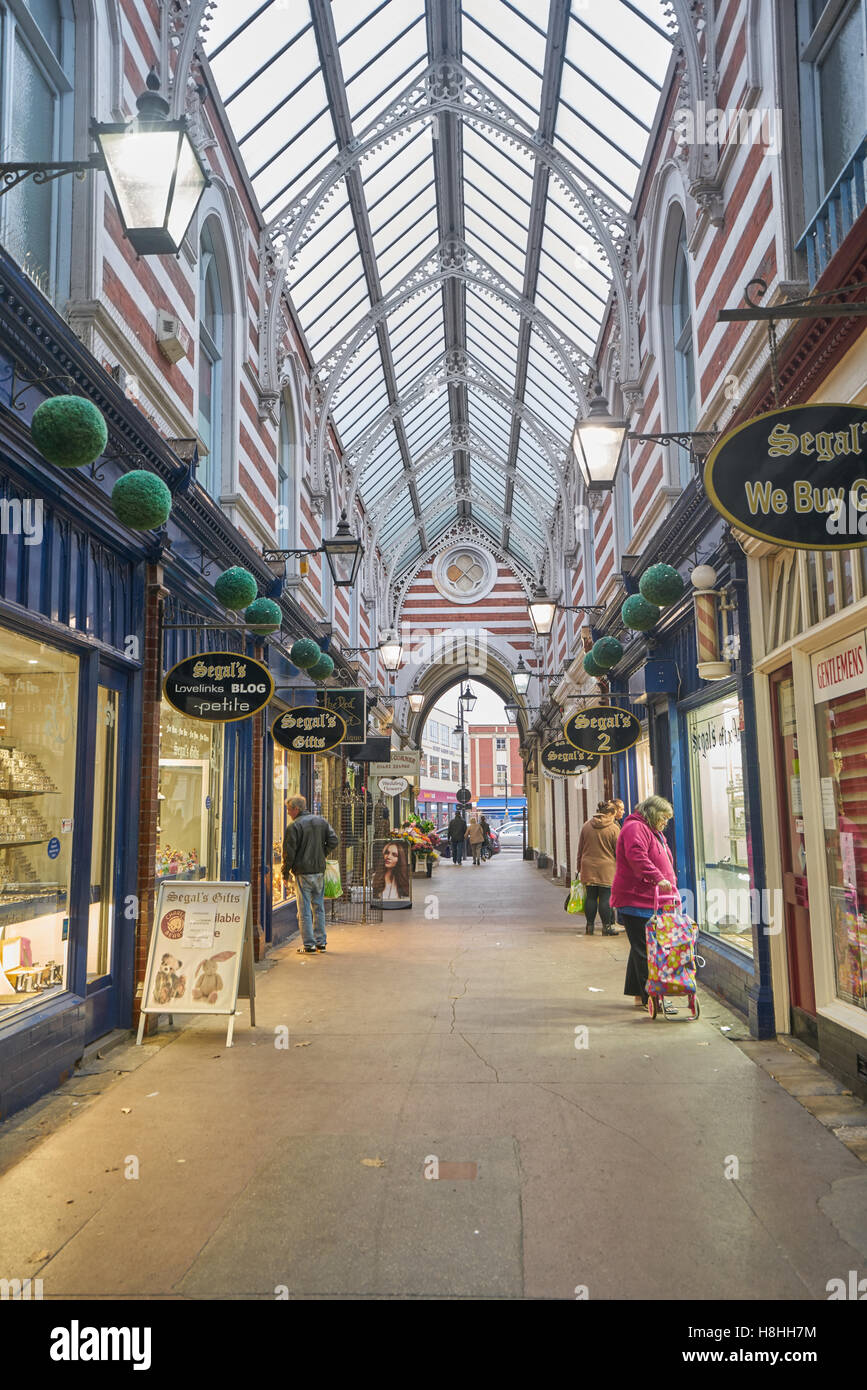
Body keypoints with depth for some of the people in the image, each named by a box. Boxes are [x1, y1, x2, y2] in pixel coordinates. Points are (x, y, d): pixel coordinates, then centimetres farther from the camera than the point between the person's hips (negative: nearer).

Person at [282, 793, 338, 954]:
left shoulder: (293, 826, -10)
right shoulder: (322, 821, 8)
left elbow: (289, 852, -11)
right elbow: (333, 841, 4)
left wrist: (285, 874, -1)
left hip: (303, 872, -6)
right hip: (320, 871, 6)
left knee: (304, 910, 1)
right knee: (319, 907, 15)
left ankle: (309, 945, 1)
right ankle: (321, 942, 19)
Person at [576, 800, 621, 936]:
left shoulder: (586, 826, 5)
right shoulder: (614, 828, -6)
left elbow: (580, 849, 10)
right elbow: (619, 851, -2)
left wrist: (579, 868, 17)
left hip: (588, 868, 4)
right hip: (607, 869, -4)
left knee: (591, 897, 8)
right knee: (605, 898, 0)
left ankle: (590, 926, 12)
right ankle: (606, 927, 4)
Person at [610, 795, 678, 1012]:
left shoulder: (653, 832, 24)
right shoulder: (635, 828, -10)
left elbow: (663, 863, 30)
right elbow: (637, 857, -26)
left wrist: (672, 889, 23)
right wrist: (658, 878, -32)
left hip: (653, 901, 11)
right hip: (637, 900, -11)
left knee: (641, 949, 15)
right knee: (645, 950, -10)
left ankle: (638, 994, 22)